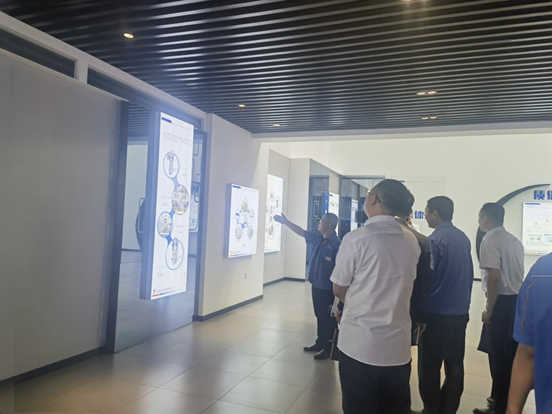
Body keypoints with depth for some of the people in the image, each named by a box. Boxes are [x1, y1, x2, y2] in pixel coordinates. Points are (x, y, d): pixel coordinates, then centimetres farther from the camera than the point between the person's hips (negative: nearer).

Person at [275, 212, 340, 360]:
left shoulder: (336, 243, -19)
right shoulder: (317, 237, 6)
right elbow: (301, 232, 20)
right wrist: (285, 221, 22)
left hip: (328, 288, -8)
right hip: (316, 285, 8)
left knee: (328, 318, 3)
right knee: (319, 316, 18)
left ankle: (329, 349, 14)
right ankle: (320, 343, 31)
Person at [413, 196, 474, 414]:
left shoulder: (435, 239, -14)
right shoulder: (463, 238, 7)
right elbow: (468, 273, 13)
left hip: (436, 312, -7)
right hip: (460, 311, 7)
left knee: (429, 366, 6)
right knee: (454, 365, 13)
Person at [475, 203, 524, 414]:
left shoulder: (490, 241, -14)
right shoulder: (515, 240, 13)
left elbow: (494, 277, -21)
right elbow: (514, 274, 16)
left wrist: (489, 309, -14)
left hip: (502, 302, -9)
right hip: (518, 300, 9)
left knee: (499, 356, 2)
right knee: (511, 354, 17)